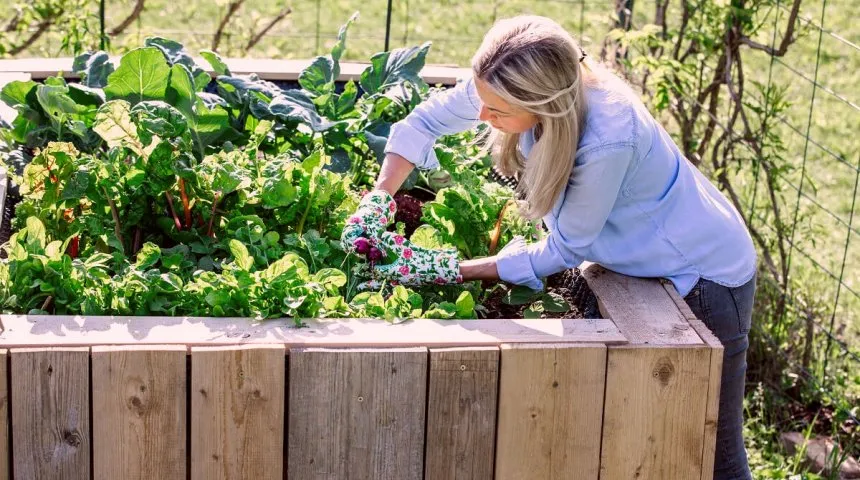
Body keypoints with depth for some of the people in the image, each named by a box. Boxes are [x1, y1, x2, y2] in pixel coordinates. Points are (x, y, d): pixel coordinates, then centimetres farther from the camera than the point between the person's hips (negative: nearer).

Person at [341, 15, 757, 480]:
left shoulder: (608, 142, -39)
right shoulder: (508, 88, -20)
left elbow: (564, 250, -23)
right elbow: (425, 120, -2)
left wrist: (454, 271, -20)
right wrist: (377, 200, -14)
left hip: (703, 275, -7)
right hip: (633, 262, 7)